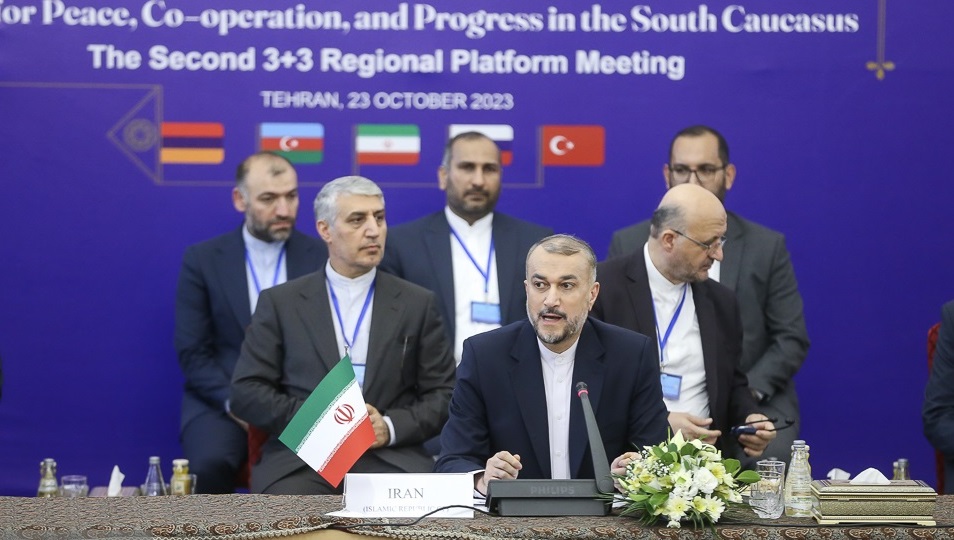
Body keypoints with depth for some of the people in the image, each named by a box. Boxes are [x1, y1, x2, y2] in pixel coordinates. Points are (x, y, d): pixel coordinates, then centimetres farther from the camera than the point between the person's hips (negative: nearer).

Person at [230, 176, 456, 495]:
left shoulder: (418, 304, 13)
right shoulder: (280, 303, 11)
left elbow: (443, 395, 11)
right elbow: (246, 393, 6)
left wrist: (391, 427, -8)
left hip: (391, 460, 1)